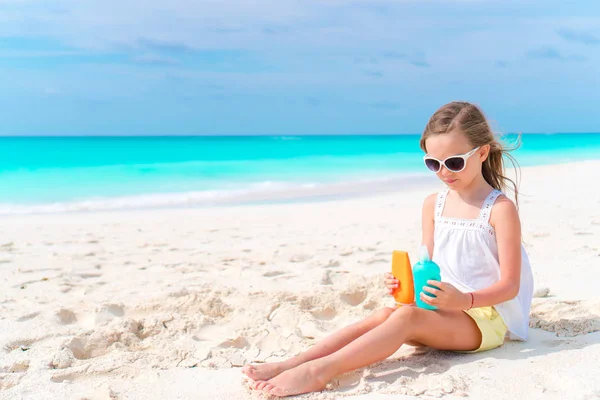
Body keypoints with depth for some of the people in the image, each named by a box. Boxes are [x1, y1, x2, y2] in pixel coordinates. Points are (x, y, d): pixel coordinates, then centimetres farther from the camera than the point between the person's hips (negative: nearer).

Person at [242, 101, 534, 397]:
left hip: (487, 315, -5)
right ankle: (289, 364, -34)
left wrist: (464, 300, -29)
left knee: (407, 317, -32)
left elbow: (510, 285, -12)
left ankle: (319, 372, -44)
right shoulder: (433, 205, 8)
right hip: (444, 307, 5)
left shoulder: (501, 209, -10)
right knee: (383, 315, -24)